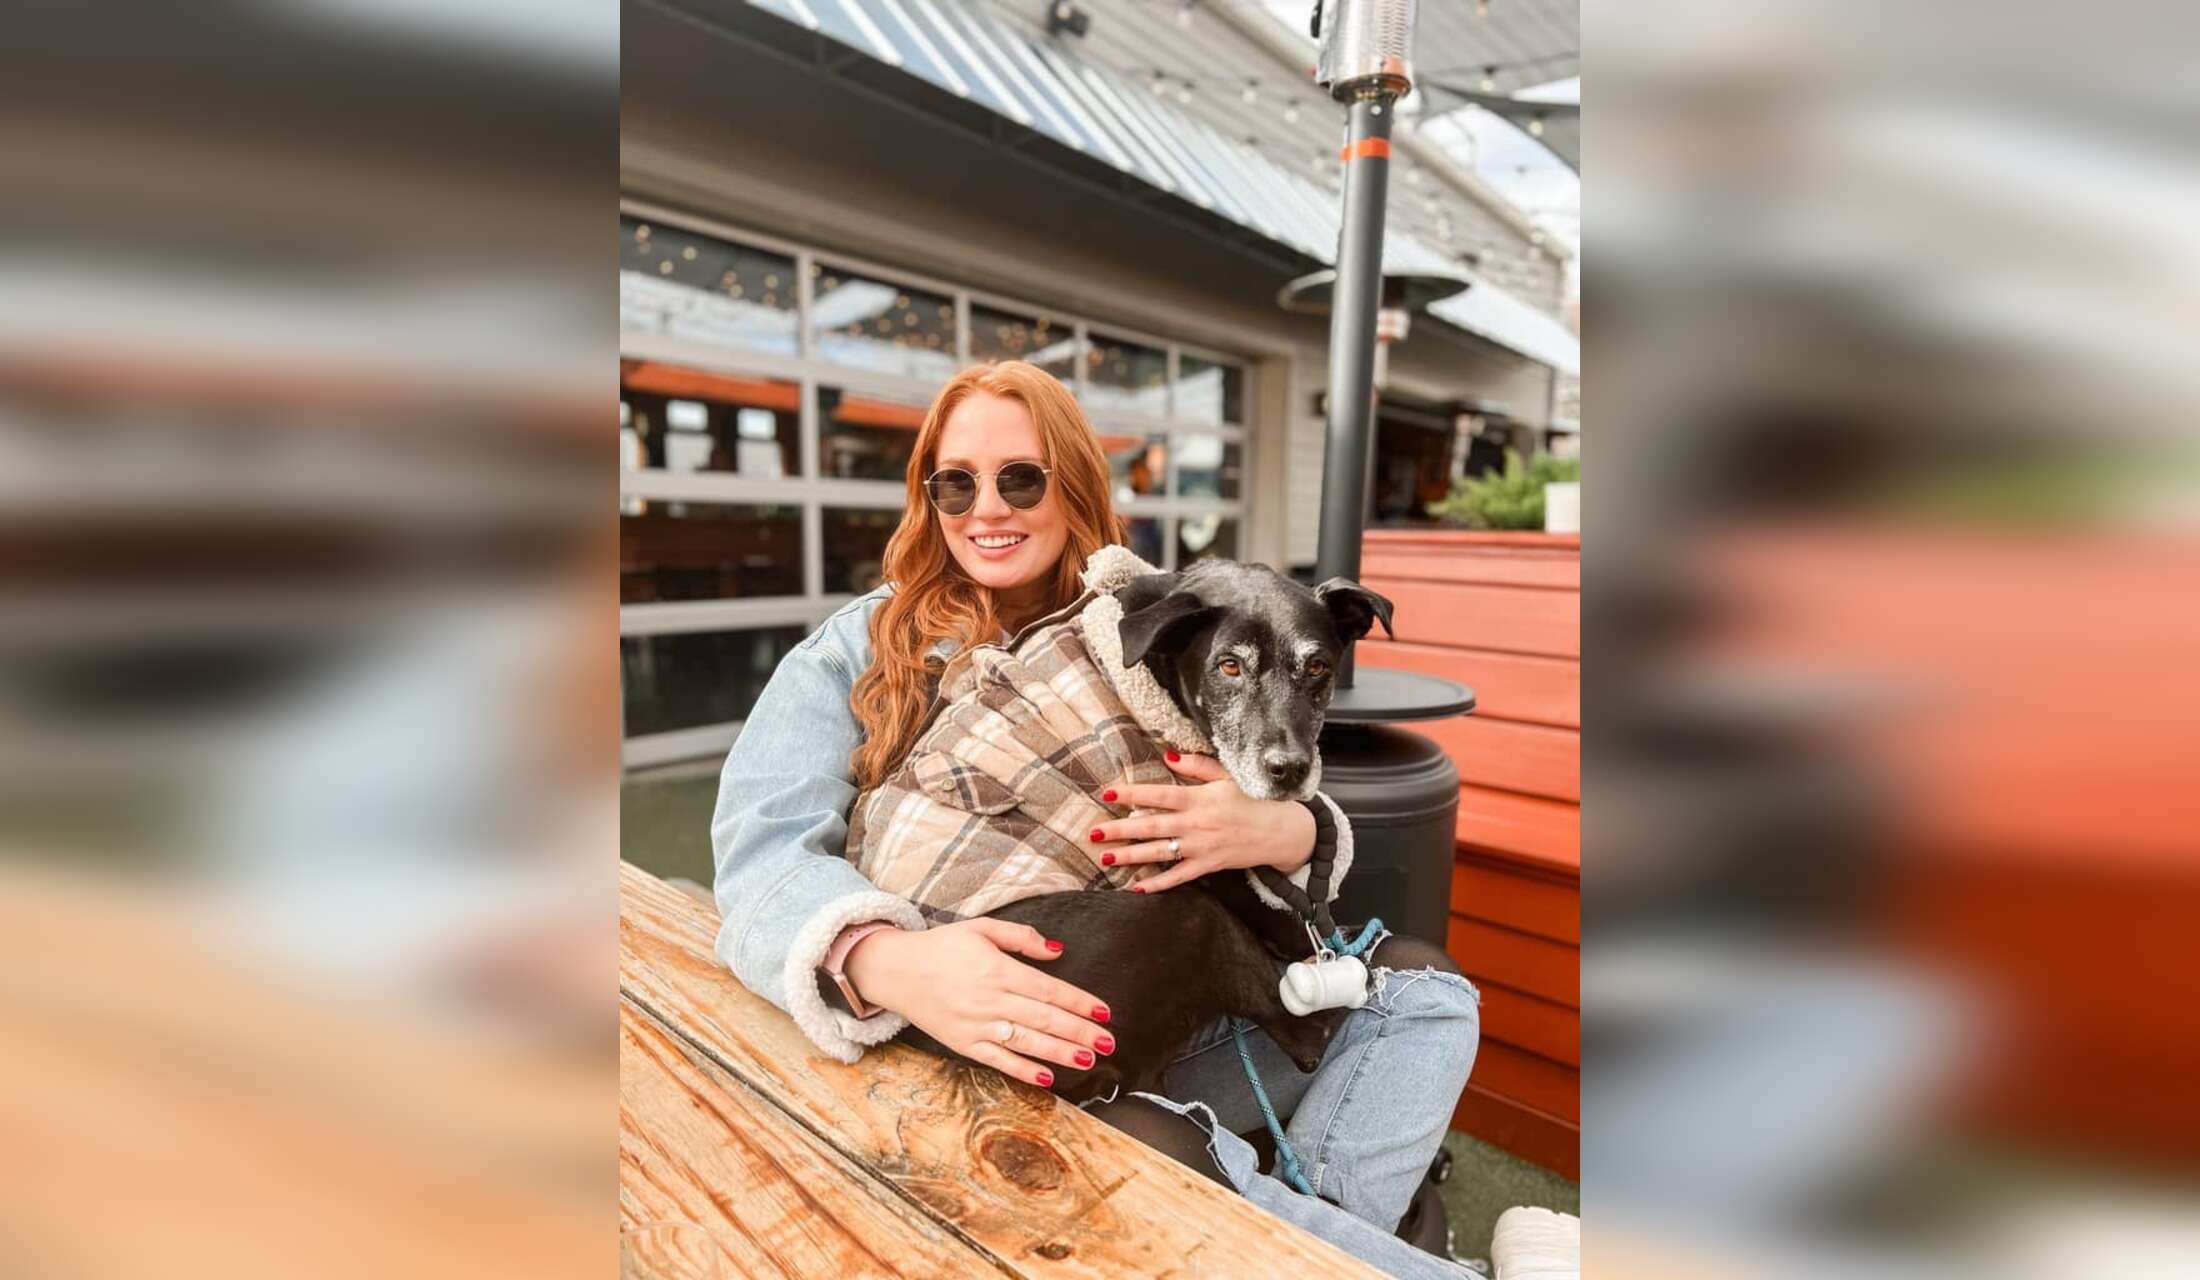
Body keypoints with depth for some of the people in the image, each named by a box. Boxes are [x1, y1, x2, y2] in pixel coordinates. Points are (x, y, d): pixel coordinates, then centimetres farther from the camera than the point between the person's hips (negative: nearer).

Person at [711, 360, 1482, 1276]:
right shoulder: (855, 652, -2)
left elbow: (1282, 816, 3)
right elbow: (763, 850, -15)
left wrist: (1278, 831, -23)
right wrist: (889, 962, -37)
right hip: (969, 1062, -3)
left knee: (1421, 984, -6)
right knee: (1137, 1155, -33)